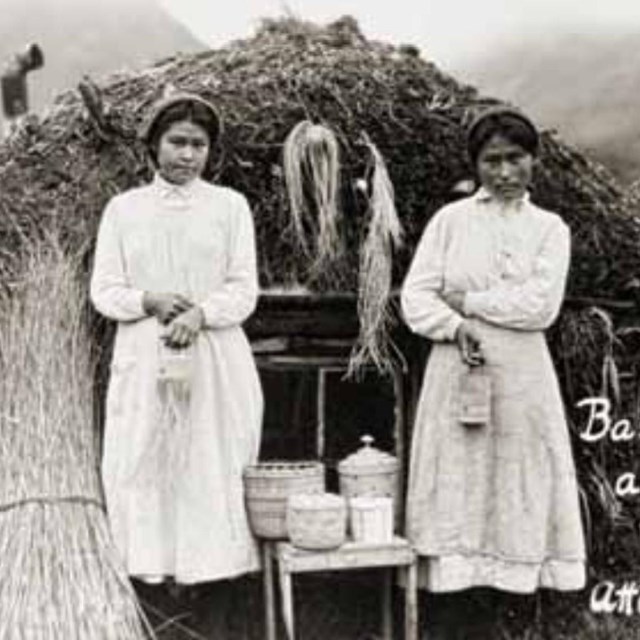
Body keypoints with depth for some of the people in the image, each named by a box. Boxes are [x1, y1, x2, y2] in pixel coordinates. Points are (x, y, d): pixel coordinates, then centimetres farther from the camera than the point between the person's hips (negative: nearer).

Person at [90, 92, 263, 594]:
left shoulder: (230, 205, 6)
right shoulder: (124, 208, 8)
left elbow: (244, 288, 0)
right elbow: (104, 290, 5)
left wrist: (200, 313, -17)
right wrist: (148, 301, -13)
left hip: (216, 359, -1)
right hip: (142, 357, 1)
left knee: (212, 463, -1)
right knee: (141, 462, 0)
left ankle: (210, 559, 10)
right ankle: (151, 562, 11)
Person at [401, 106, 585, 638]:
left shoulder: (550, 228, 7)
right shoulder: (450, 219, 6)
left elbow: (541, 306, -6)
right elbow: (415, 295, 0)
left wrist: (466, 301, -7)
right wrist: (455, 326, -16)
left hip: (521, 377, 1)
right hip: (456, 373, -1)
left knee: (512, 488, 4)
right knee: (455, 492, 0)